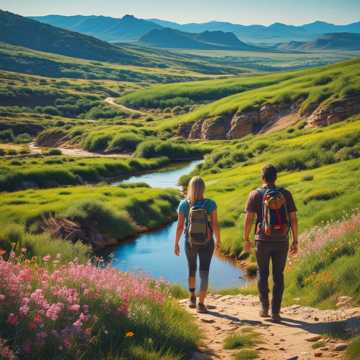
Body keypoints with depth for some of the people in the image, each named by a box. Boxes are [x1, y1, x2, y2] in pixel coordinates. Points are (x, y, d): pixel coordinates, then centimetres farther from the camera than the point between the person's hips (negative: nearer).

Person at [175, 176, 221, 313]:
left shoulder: (183, 204, -11)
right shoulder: (210, 204, -13)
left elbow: (180, 226, -9)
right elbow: (215, 225, -11)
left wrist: (176, 244, 2)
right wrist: (218, 240, 5)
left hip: (190, 242, 2)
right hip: (206, 243, -2)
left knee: (192, 269, 24)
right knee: (204, 273, 5)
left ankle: (192, 298, 34)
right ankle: (201, 304, -4)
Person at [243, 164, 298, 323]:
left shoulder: (255, 194, -5)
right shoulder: (286, 194, 0)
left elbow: (248, 219, -9)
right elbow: (293, 219, -2)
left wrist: (246, 240, 2)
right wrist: (295, 241, 5)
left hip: (263, 240, -1)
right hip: (281, 241, 1)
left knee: (262, 273, 19)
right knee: (278, 276, 10)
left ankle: (264, 307, 17)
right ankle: (275, 312, 5)